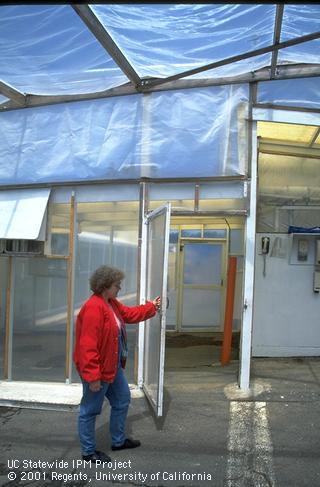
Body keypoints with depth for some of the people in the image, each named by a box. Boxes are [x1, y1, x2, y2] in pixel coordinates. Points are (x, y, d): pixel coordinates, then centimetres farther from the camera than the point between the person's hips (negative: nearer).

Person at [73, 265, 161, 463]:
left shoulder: (112, 303, 6)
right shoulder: (93, 308, -27)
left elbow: (130, 313, 26)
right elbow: (88, 345, -29)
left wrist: (153, 306, 24)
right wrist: (92, 376, -27)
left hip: (114, 366, 11)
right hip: (98, 370, -11)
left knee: (122, 401, 22)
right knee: (90, 410, 6)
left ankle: (118, 441, 39)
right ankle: (89, 451, 22)